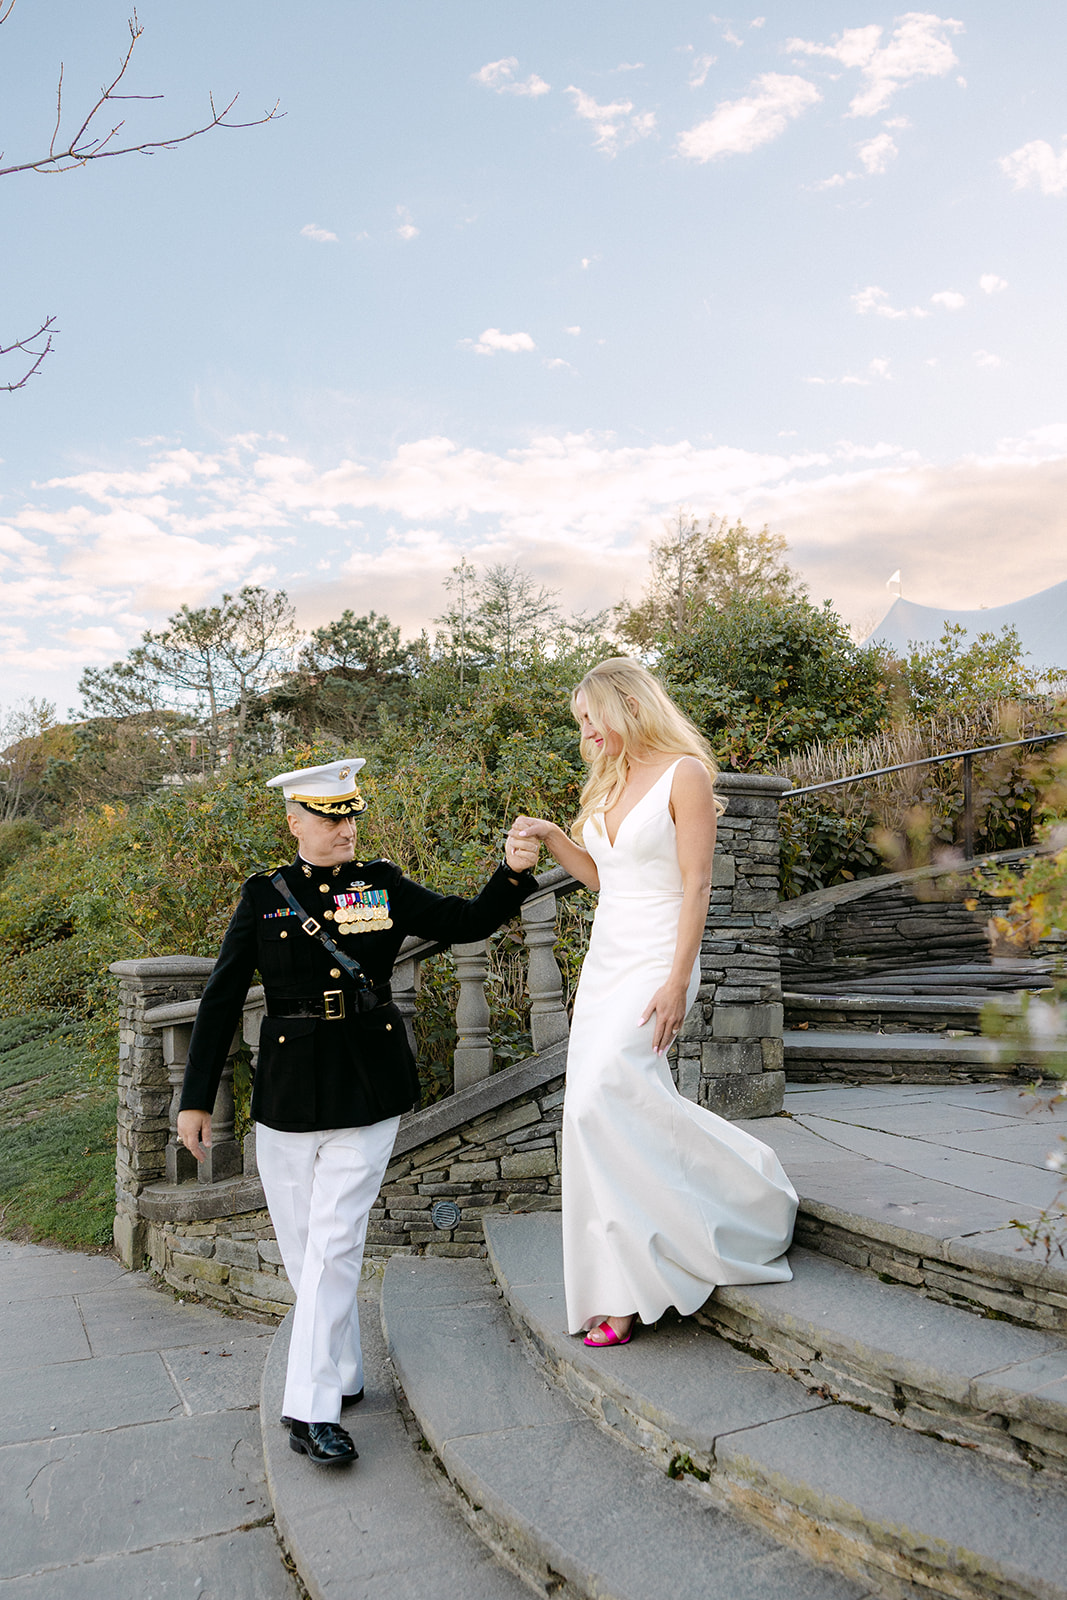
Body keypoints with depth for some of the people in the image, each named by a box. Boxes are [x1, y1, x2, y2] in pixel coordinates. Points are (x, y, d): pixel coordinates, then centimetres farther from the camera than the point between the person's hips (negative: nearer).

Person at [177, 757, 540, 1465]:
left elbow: (468, 922, 2)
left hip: (369, 1088, -1)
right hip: (288, 1090, 1)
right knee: (302, 1246, 11)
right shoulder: (264, 895, 1)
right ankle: (342, 1375, 31)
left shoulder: (384, 885, 3)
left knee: (334, 1246, -4)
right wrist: (197, 1098, 2)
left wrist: (515, 872, -16)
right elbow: (222, 1000, 3)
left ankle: (313, 1410, 4)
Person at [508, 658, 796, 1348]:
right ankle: (621, 1293, 12)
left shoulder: (686, 773, -9)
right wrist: (550, 835, 7)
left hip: (655, 962, -8)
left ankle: (750, 1193, -1)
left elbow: (696, 885, -14)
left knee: (603, 1099, -20)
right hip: (606, 961, 8)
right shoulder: (610, 783, 15)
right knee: (621, 1111, 4)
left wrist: (678, 981, -20)